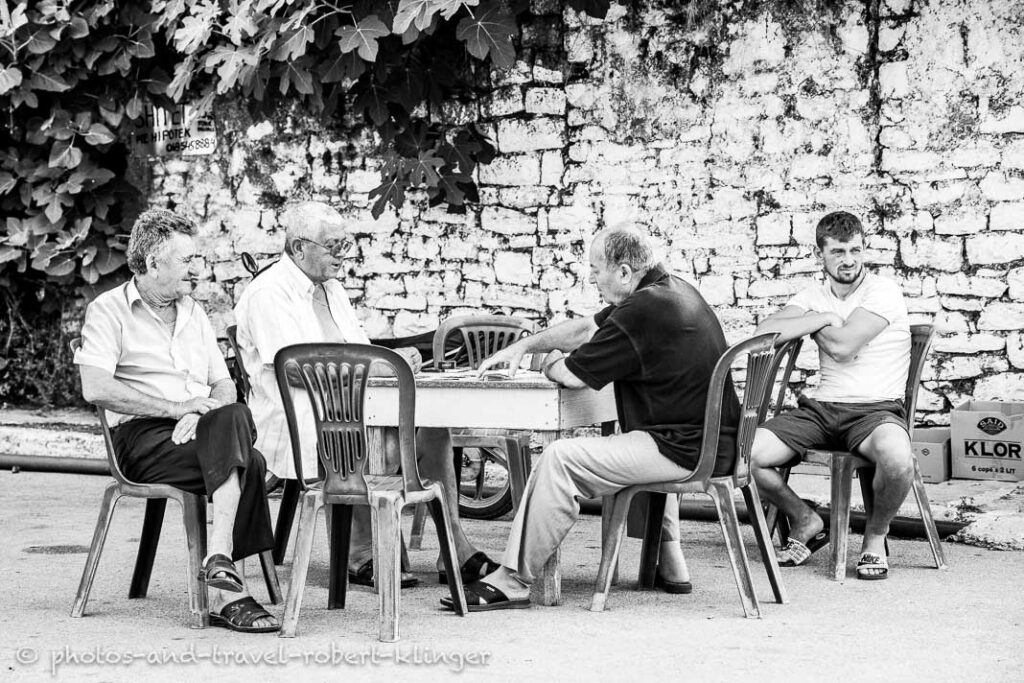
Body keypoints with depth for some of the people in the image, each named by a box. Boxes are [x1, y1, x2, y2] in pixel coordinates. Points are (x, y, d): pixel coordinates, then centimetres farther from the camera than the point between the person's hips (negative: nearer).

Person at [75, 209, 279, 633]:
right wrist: (175, 407, -17)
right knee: (249, 464, -31)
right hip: (143, 436, -5)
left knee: (232, 417, -33)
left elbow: (223, 385, 18)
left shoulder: (193, 313, 24)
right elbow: (96, 388, -12)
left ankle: (222, 571, -37)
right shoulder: (108, 311, 4)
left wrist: (206, 414, -8)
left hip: (202, 433, 5)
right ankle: (228, 589, -33)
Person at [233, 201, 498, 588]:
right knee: (379, 444, -33)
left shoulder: (332, 290, 21)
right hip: (297, 423, -8)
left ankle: (455, 551, -13)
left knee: (433, 430, -14)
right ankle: (361, 556, -16)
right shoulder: (267, 294, -9)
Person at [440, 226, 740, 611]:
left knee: (560, 459, -12)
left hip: (684, 450, -10)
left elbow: (572, 376, -11)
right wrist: (524, 345, 21)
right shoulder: (671, 290, 13)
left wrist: (551, 362, 11)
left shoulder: (640, 314, -19)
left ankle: (512, 582, -9)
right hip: (716, 443, 10)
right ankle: (670, 568, 36)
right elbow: (587, 328, 23)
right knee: (642, 445, 40)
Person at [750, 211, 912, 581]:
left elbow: (842, 347, -16)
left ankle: (875, 536, -6)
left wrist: (810, 324, 3)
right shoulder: (816, 295, 13)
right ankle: (806, 522, 12)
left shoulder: (883, 292, -5)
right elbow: (766, 331, -4)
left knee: (897, 457, -39)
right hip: (821, 407, 5)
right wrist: (825, 317, -8)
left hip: (875, 408, -5)